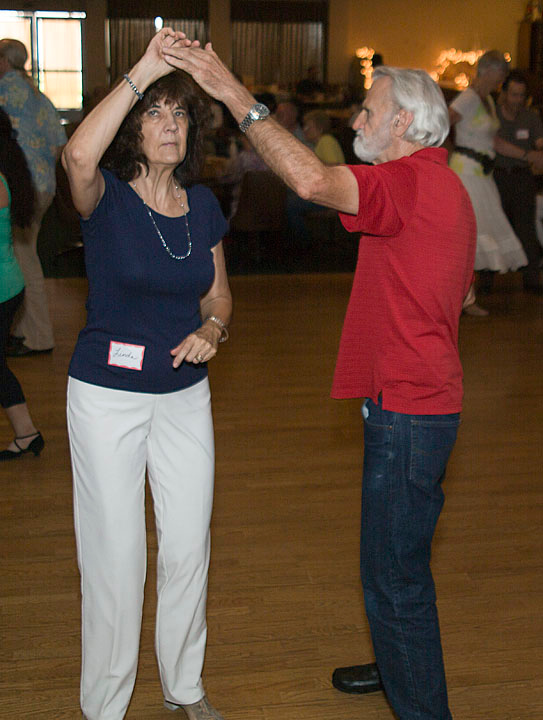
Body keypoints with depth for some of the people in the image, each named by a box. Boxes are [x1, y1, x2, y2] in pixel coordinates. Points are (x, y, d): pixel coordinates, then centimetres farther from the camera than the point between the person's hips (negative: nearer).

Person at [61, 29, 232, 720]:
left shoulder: (203, 204, 2)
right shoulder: (106, 196, -12)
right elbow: (78, 155, -38)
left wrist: (211, 329, -9)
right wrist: (142, 71, -35)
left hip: (186, 394, 5)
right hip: (107, 396, -4)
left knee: (189, 548, 14)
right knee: (115, 557, 5)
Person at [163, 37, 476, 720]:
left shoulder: (411, 181, -20)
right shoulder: (444, 187, 14)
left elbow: (311, 180, -36)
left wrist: (235, 94, -30)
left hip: (407, 409, -11)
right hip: (423, 398, 11)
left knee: (394, 578, 0)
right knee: (399, 557, 26)